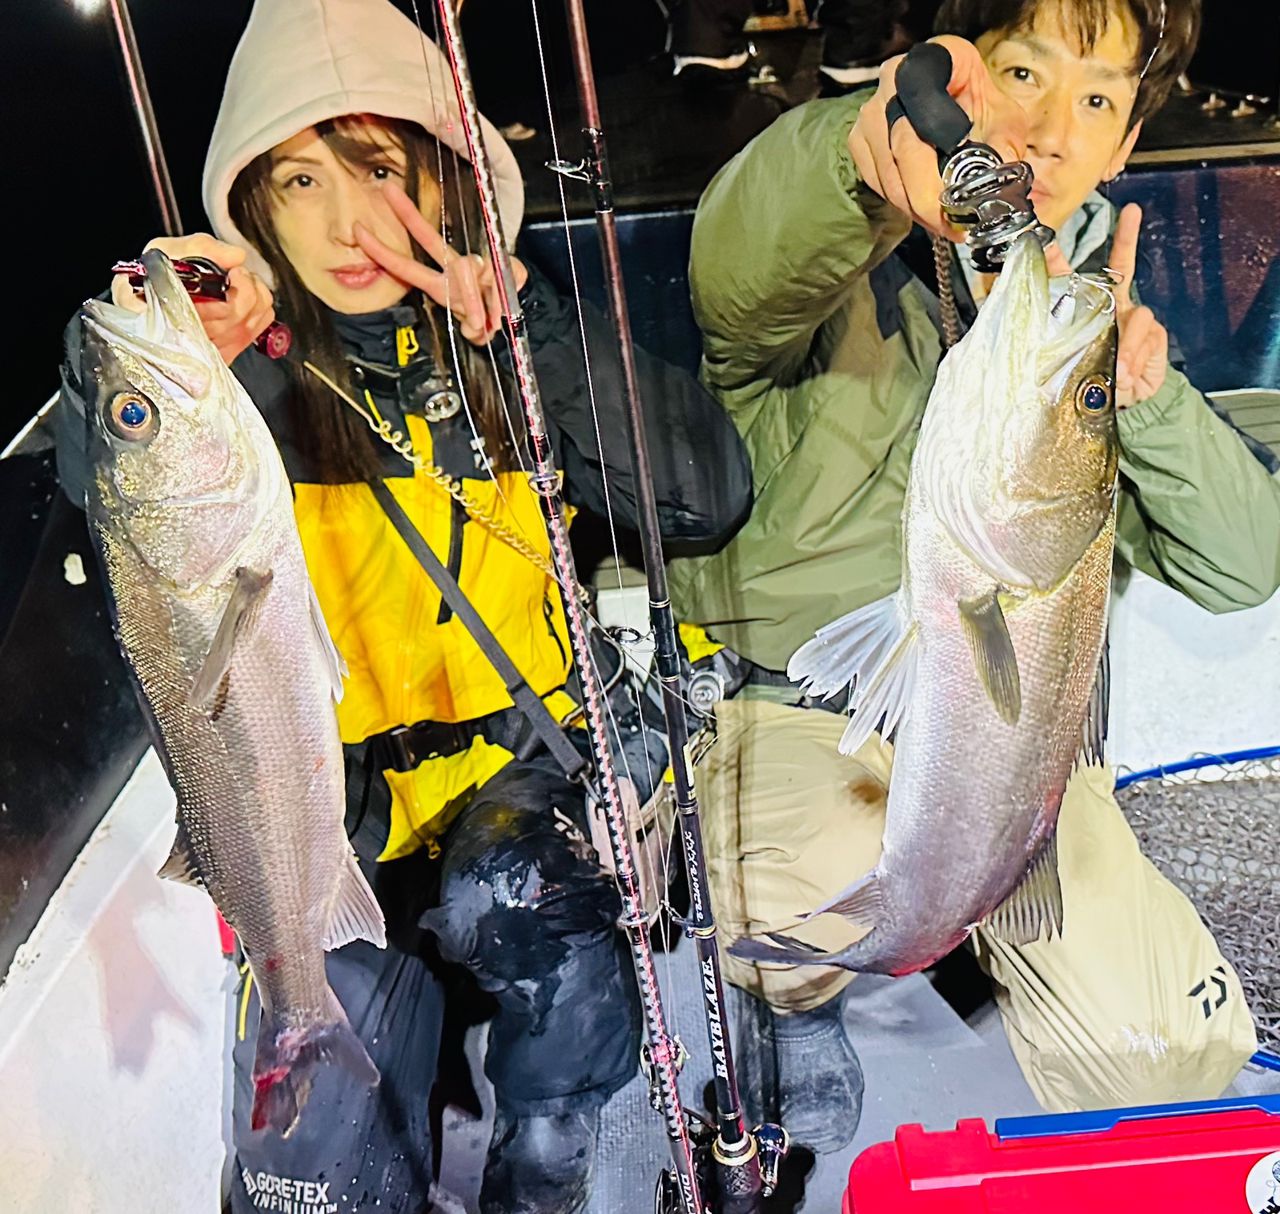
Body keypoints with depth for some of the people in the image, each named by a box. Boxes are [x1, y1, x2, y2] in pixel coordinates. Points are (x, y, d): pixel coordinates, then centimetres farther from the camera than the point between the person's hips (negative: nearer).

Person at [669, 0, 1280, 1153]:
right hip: (788, 704, -3)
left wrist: (1146, 395, -16)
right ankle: (805, 993, 4)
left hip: (996, 718, 4)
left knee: (1170, 1054, -9)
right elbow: (738, 283, -33)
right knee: (790, 903, -35)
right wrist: (858, 148, -54)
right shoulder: (846, 254, -5)